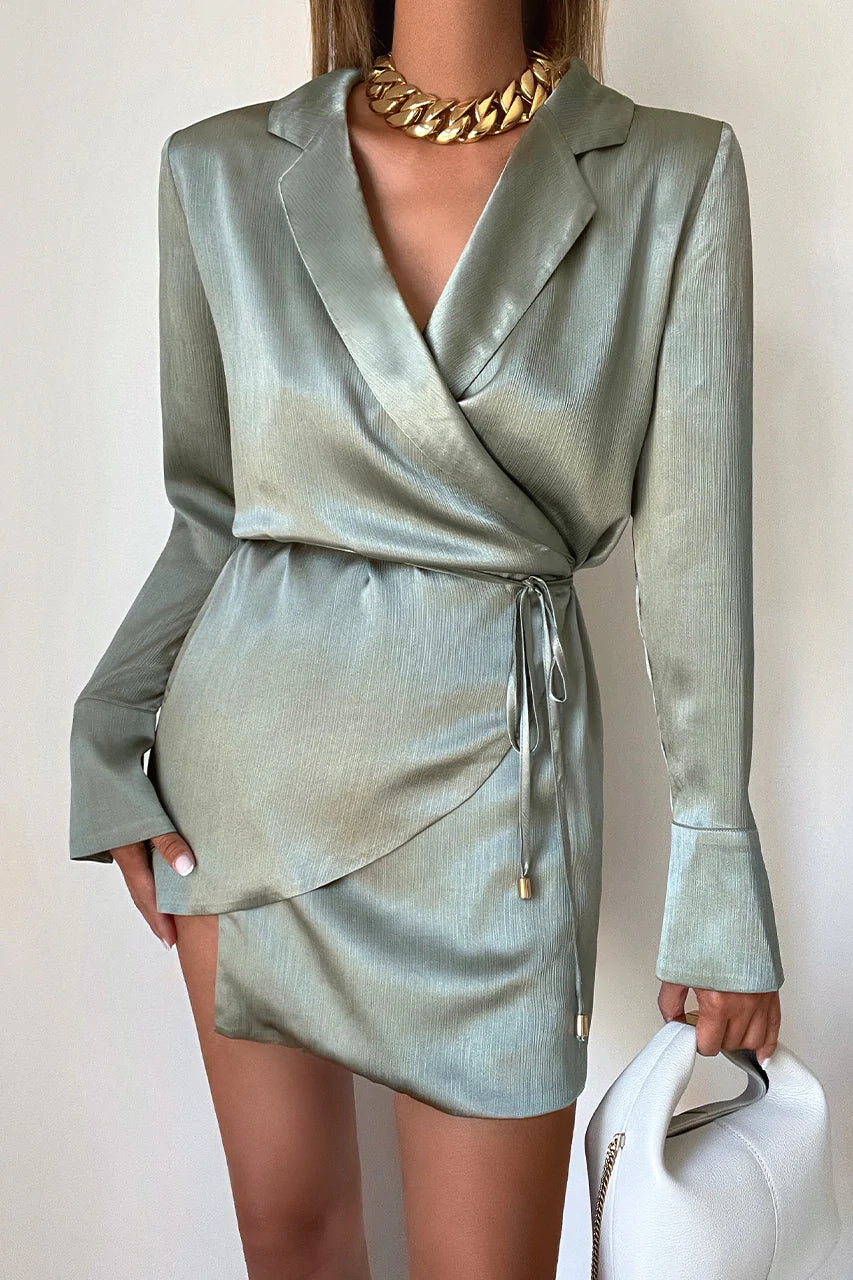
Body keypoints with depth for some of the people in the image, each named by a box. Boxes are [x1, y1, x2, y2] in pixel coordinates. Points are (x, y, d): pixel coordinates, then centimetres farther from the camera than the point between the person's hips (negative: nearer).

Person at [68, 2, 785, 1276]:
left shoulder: (673, 178, -4)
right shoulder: (223, 170, 0)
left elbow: (695, 553, -4)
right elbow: (213, 510, 8)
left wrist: (717, 872, -3)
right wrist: (109, 736, -1)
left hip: (493, 756, -2)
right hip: (249, 746, 3)